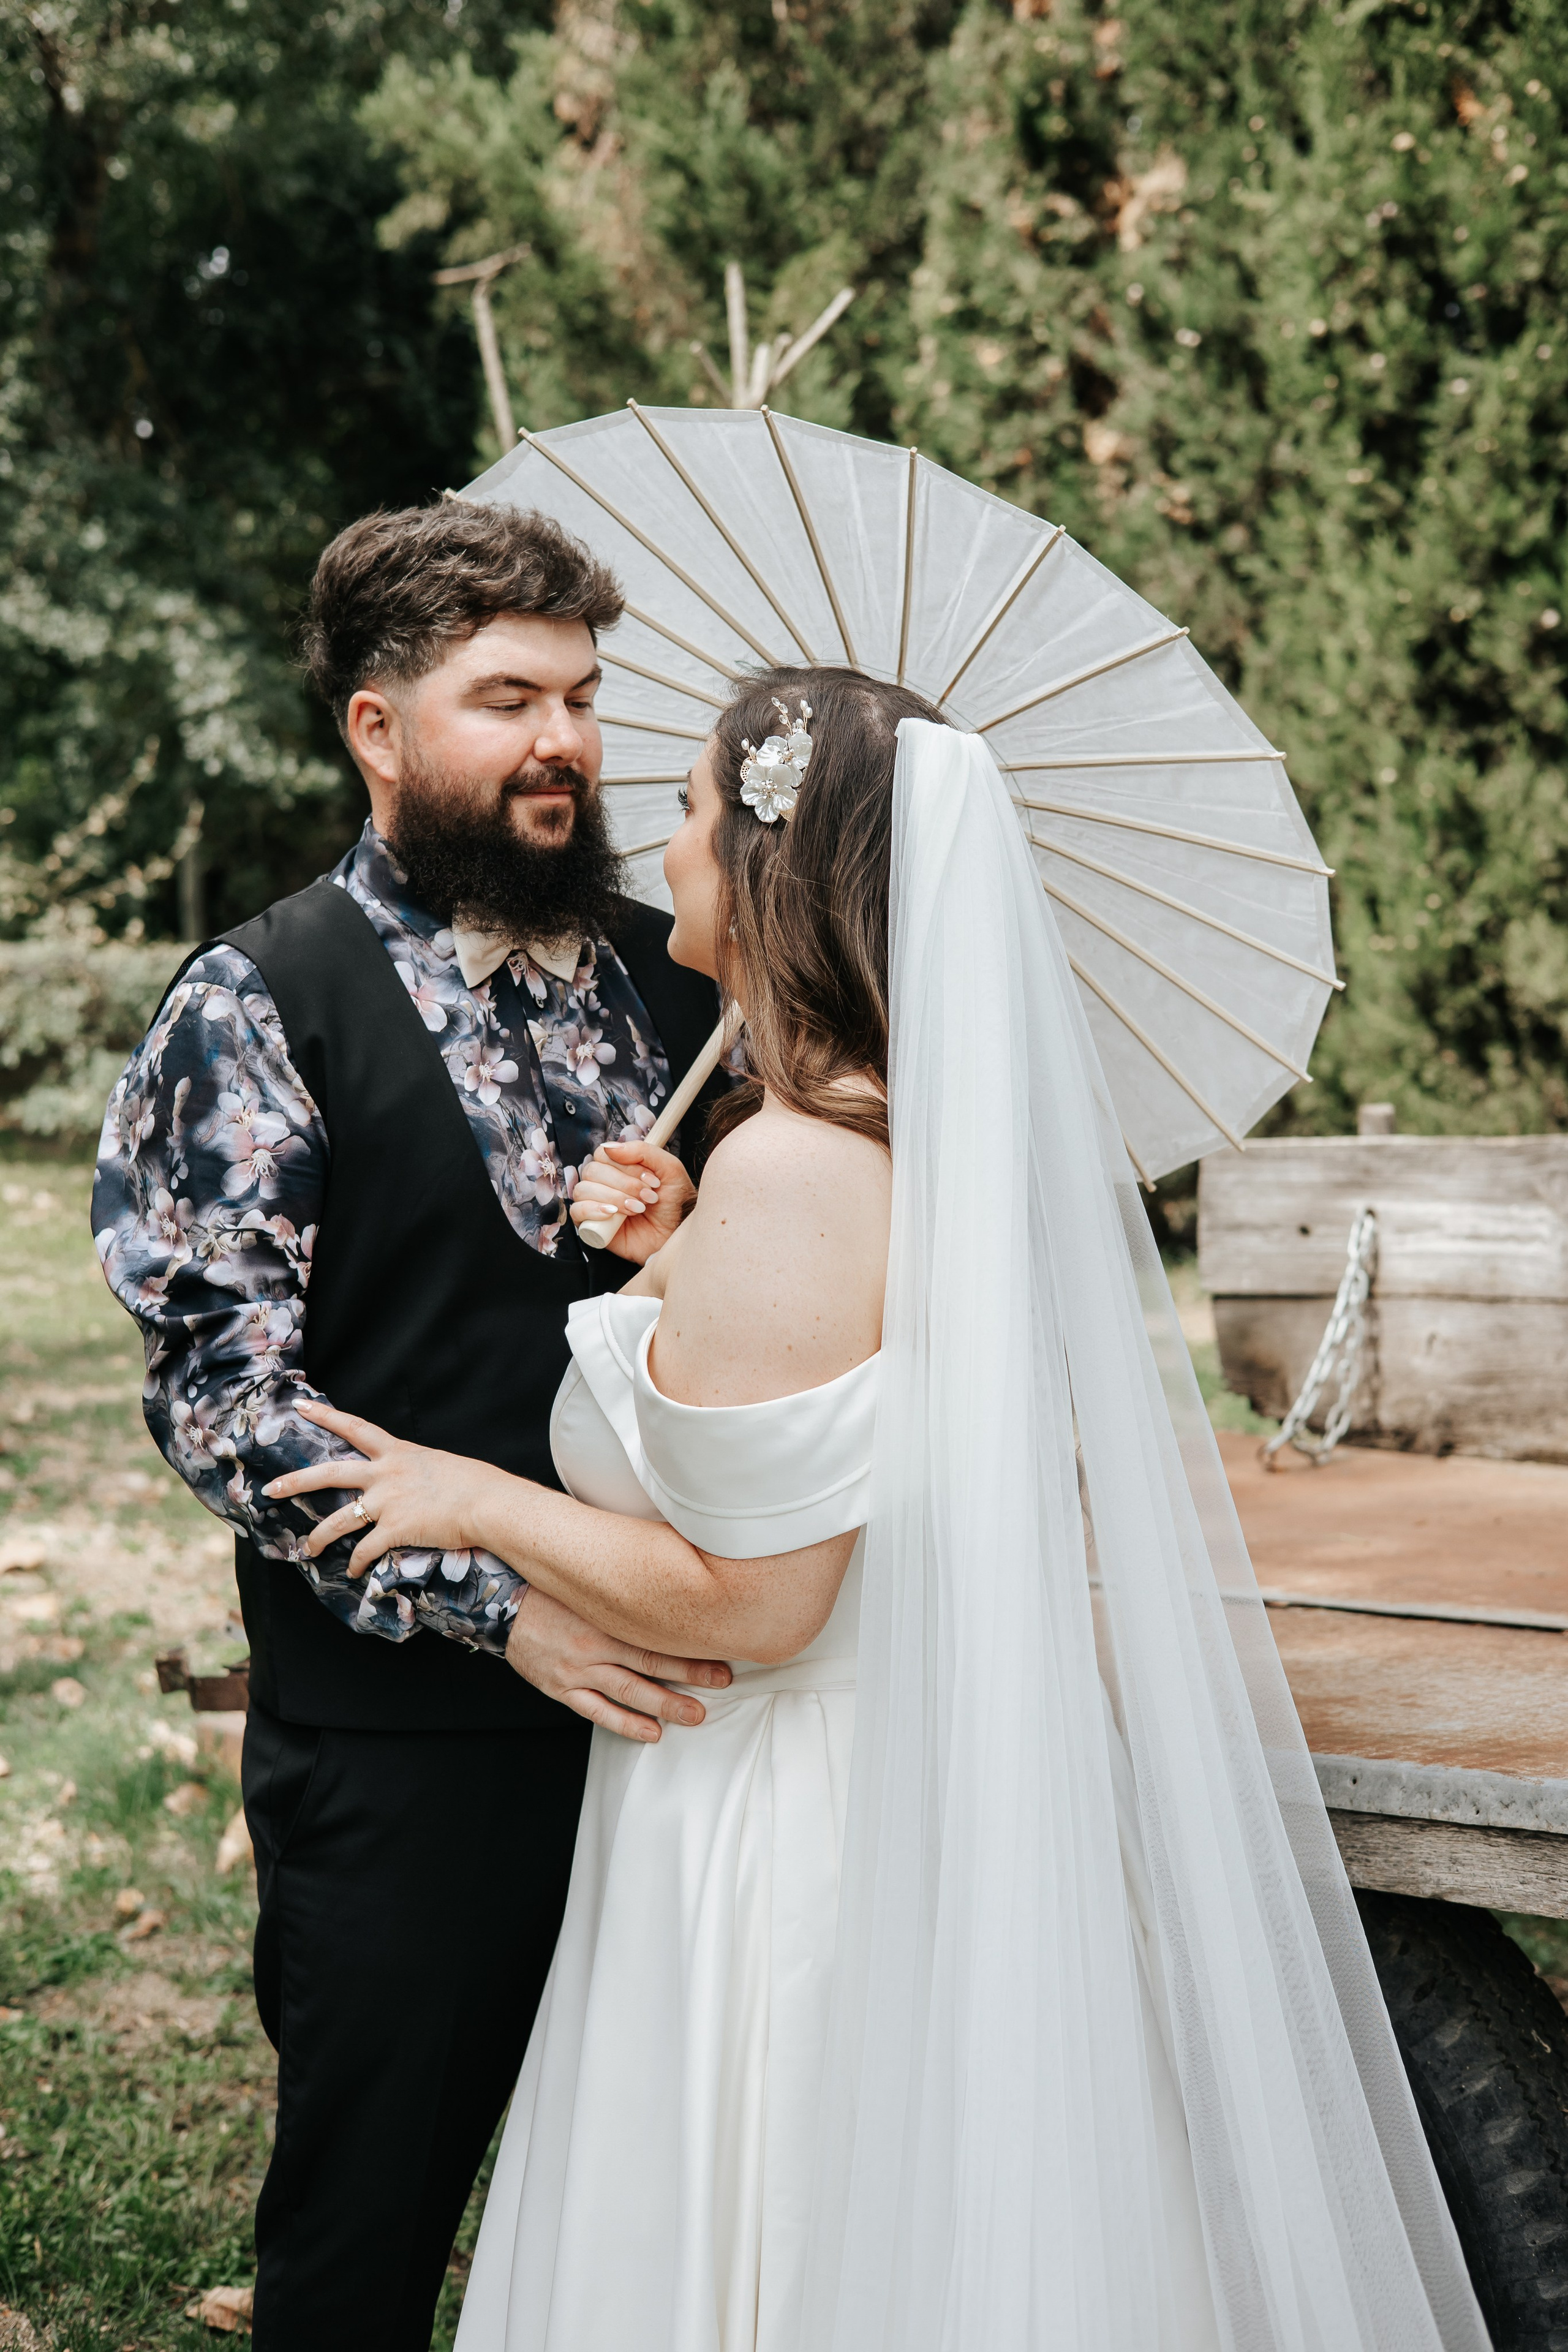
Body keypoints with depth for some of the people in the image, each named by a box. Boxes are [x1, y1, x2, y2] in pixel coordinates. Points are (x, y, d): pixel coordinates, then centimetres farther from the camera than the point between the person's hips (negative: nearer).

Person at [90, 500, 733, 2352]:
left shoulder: (662, 970, 8)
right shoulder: (261, 1009, -7)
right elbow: (220, 1391, -13)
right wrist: (500, 1605, -20)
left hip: (660, 1690, 5)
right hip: (404, 1737, -4)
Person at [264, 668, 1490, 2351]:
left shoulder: (793, 1169, -24)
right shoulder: (967, 1131, 3)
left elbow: (748, 1605, -23)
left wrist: (473, 1501, -10)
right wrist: (692, 1270, 7)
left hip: (802, 1840, -9)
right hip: (976, 1811, 9)